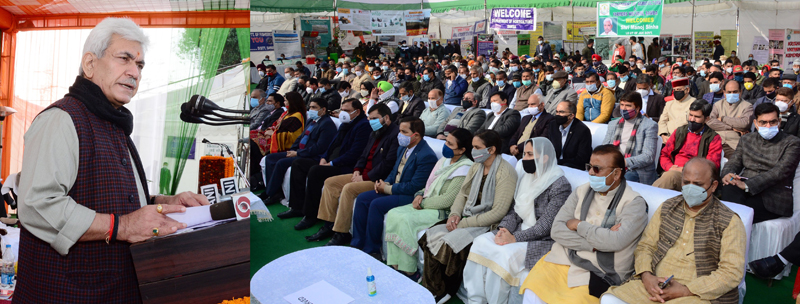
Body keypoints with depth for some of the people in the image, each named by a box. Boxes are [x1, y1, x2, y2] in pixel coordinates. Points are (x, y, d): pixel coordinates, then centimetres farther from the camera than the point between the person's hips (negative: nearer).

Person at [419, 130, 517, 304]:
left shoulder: (505, 173, -17)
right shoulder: (476, 167, 8)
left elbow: (498, 212, -21)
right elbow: (462, 194, 12)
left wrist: (463, 223, -19)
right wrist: (455, 214, -10)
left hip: (488, 224, -8)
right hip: (467, 217, 8)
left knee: (449, 245, -24)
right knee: (431, 237, -12)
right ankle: (432, 290, -4)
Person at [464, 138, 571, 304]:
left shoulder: (560, 186, -14)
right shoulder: (527, 178, 10)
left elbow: (545, 225, -18)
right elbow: (514, 211, 11)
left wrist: (515, 238, -20)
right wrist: (503, 229, -9)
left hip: (542, 241, -7)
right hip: (520, 231, 7)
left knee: (503, 254, -30)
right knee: (480, 242, -14)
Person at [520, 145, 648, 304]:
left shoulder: (634, 203, -5)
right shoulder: (582, 191, 10)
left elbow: (614, 241, -21)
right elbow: (556, 230, 1)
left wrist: (578, 225, -8)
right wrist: (593, 244, -12)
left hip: (598, 275, -4)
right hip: (563, 260, 4)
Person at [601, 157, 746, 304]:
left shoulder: (730, 222, -1)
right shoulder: (667, 208, 14)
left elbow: (732, 273, -8)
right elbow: (645, 245, 15)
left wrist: (685, 290, -16)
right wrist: (646, 275, -6)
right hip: (654, 286, 4)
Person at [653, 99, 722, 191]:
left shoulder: (714, 138, 9)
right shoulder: (679, 132, 22)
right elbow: (664, 155, 21)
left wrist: (684, 170, -12)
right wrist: (670, 167, -3)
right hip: (673, 172, 3)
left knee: (670, 176, -38)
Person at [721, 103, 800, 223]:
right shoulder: (747, 139, 20)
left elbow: (780, 171, -10)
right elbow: (734, 161, 13)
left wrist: (747, 185, -23)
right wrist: (728, 174, -15)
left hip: (773, 198, -4)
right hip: (744, 188, 4)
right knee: (730, 188, -34)